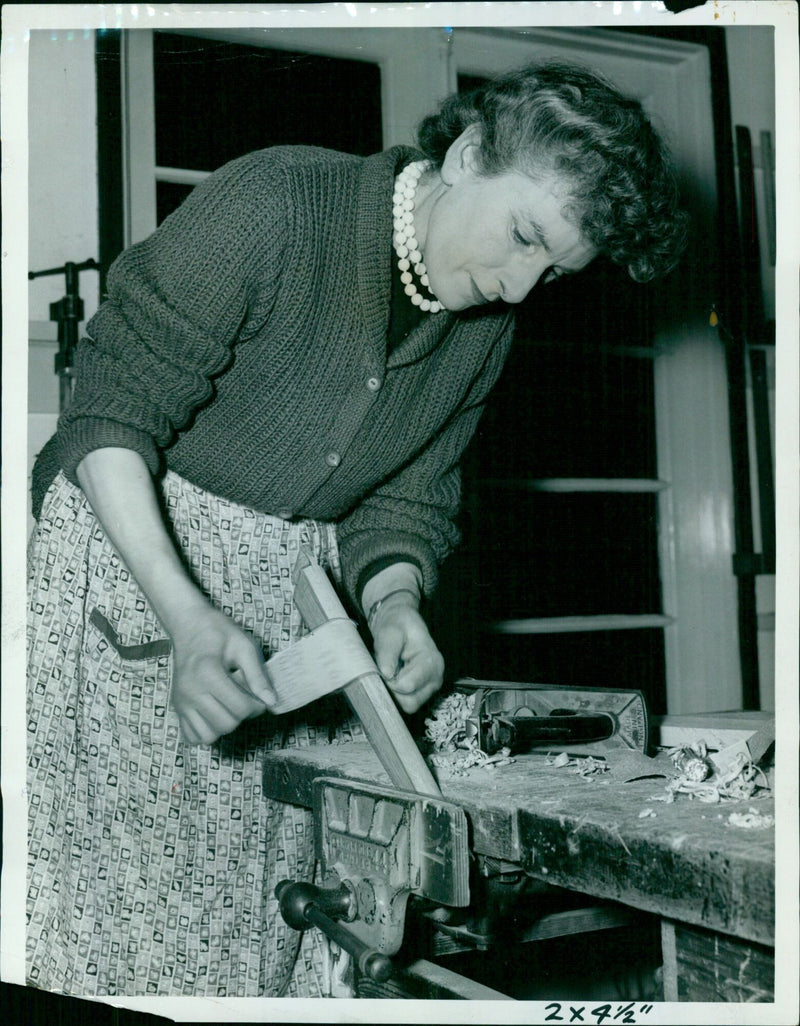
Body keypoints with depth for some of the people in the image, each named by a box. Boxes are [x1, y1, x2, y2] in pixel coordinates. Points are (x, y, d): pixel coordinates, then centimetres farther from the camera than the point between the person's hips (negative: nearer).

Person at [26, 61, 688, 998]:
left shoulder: (487, 327, 3)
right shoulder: (272, 205, -18)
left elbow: (403, 499, 9)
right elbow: (111, 414, -17)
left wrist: (392, 604, -13)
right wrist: (185, 612, -28)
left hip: (293, 588, 6)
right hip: (130, 548, -5)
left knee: (278, 886, -1)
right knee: (128, 896, -7)